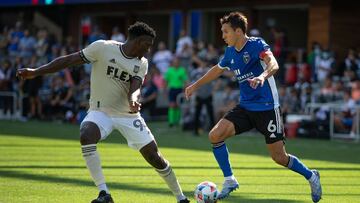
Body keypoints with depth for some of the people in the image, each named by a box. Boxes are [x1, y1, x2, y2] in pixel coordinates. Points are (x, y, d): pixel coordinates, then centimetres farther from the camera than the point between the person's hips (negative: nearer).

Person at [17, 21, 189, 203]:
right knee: (86, 136, -35)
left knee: (154, 156, -3)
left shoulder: (142, 63, 1)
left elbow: (135, 88, -14)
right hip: (100, 111, -3)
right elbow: (68, 60, -9)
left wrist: (133, 100, -39)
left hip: (128, 115, 3)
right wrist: (36, 72, -14)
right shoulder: (103, 48, -12)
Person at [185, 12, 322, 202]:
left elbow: (273, 64, -32)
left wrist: (262, 76, -53)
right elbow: (218, 69, 27)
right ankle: (229, 180, 3)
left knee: (279, 157, -5)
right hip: (245, 107, 6)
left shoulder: (257, 45, -14)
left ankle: (311, 176, 22)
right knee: (215, 135, -12)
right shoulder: (230, 52, 7)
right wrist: (195, 85, 32)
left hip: (266, 108, -6)